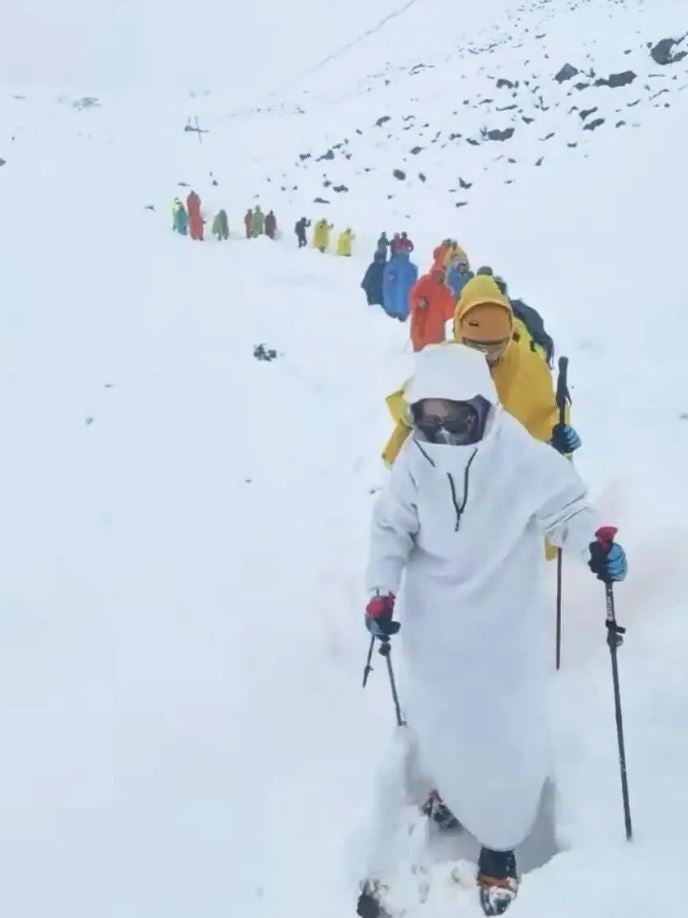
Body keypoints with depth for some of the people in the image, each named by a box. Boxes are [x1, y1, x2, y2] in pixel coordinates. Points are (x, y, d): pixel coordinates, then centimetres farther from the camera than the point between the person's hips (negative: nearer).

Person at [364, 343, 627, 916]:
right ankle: (452, 788, 54)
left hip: (504, 628, -3)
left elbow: (566, 510, -13)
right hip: (434, 625, 3)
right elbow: (393, 528, -4)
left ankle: (499, 844, 27)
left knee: (504, 736, 3)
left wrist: (595, 547, -33)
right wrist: (382, 591, -15)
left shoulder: (525, 460, -25)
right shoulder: (415, 460, -15)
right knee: (437, 721, 21)